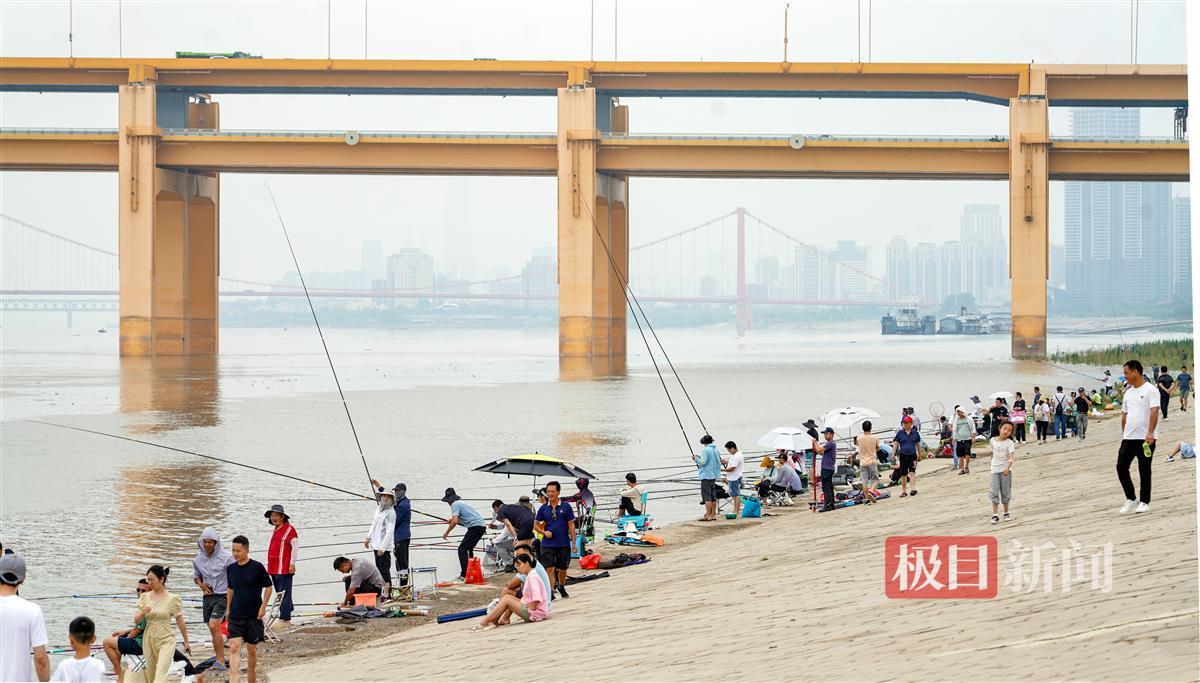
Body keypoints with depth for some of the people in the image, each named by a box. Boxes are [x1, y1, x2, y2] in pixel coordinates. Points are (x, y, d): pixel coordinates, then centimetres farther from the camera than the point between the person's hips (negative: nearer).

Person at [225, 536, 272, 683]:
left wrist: (263, 607, -8)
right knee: (234, 648, -13)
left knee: (252, 650, 8)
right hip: (236, 616, 3)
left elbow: (269, 587, -1)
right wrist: (228, 609, 15)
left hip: (254, 616, -2)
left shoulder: (257, 567, -9)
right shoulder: (231, 569, 4)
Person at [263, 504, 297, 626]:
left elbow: (295, 546, -11)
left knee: (284, 594, -9)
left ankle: (284, 619, -11)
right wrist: (269, 566, 22)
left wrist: (292, 564, -15)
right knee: (280, 594, 10)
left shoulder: (289, 529, -7)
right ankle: (285, 618, 14)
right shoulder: (276, 530, 19)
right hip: (274, 569, 9)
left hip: (284, 569, -9)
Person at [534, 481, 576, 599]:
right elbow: (536, 525, 11)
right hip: (548, 544, 0)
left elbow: (571, 525, 0)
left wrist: (573, 542, -4)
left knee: (563, 568, 11)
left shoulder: (566, 506, -1)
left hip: (563, 544, 0)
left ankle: (561, 587, 36)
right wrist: (544, 532, -8)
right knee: (550, 568, -9)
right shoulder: (543, 508, 3)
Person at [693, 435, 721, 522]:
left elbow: (703, 462, -19)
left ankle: (708, 515, -10)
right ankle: (713, 514, 14)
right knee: (713, 496, 12)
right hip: (714, 475, 8)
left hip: (706, 476, -8)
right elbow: (718, 462, 15)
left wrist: (696, 458, -1)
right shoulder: (716, 450, 10)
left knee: (706, 496, -7)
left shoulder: (705, 450, -13)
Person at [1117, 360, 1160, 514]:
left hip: (1145, 438, -7)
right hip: (1128, 438, 7)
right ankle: (1131, 499, 13)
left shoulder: (1150, 390, -8)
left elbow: (1154, 412, -17)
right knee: (1121, 467, 1)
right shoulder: (1128, 393, 15)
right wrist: (1123, 434, 18)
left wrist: (1150, 433, -27)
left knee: (1144, 470, 0)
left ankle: (1144, 502, 9)